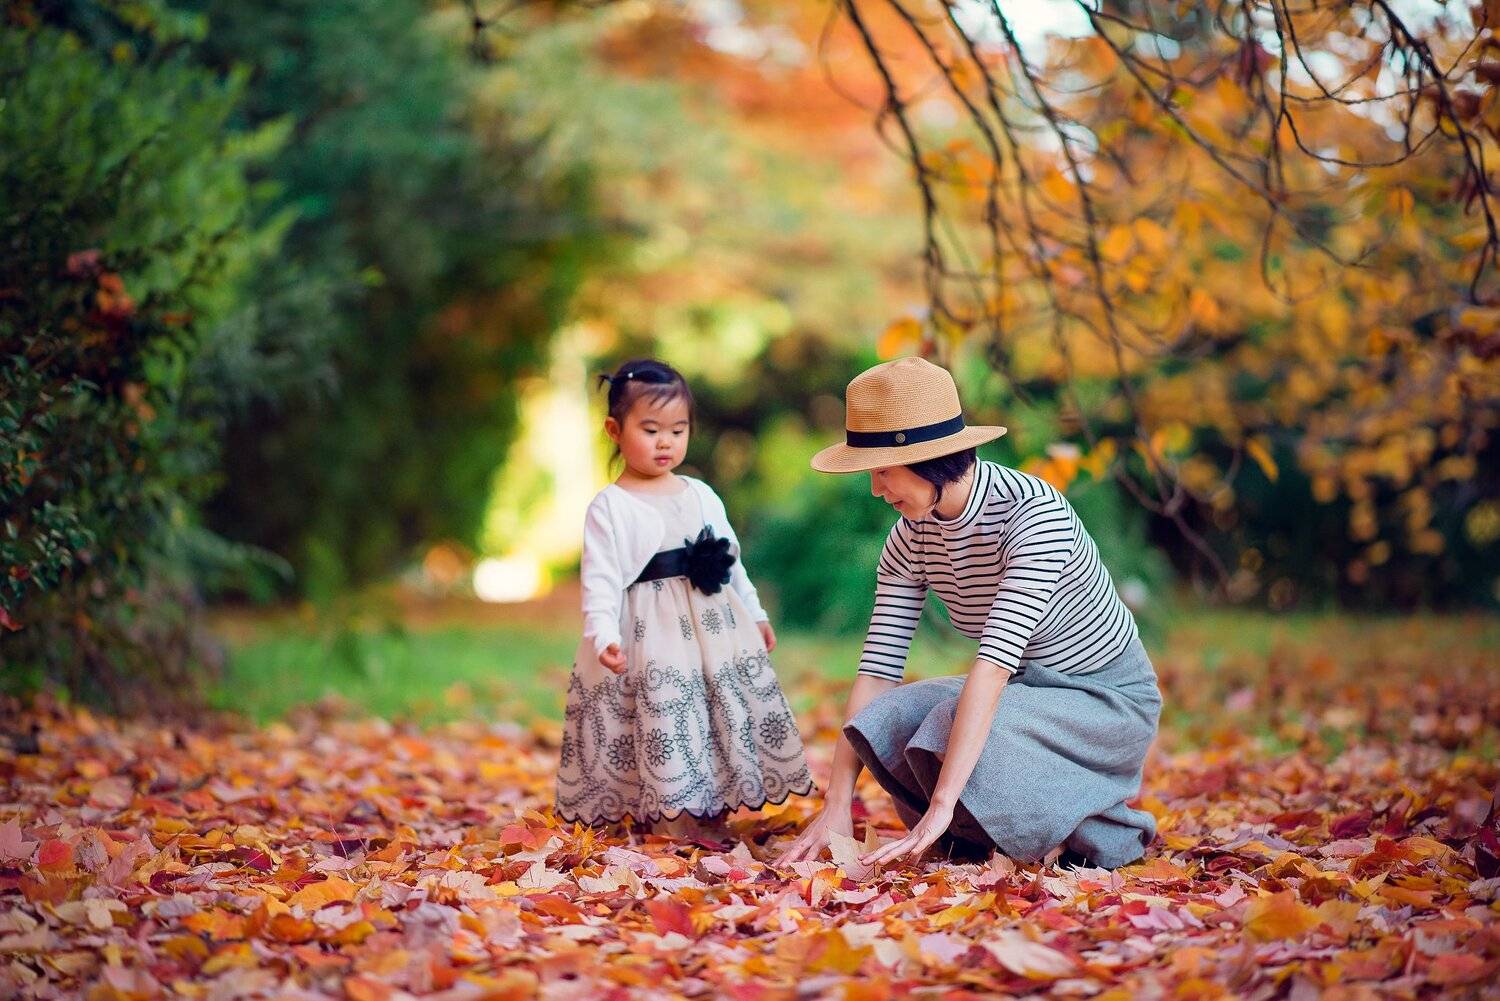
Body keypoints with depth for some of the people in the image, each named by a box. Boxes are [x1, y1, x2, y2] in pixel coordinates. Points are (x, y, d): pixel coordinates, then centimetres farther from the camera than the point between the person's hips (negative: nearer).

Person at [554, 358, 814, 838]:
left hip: (713, 625, 6)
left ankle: (715, 809, 20)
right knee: (664, 723, -7)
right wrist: (604, 636, -25)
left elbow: (732, 561, 18)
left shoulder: (702, 496, 11)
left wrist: (755, 614, 19)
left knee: (727, 715, 9)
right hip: (650, 635, -6)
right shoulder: (609, 508, -6)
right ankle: (673, 816, 4)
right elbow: (600, 581, -13)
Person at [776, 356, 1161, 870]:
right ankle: (975, 835, 4)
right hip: (1023, 691, 6)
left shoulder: (1034, 513, -28)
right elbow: (877, 668, -9)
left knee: (952, 728, -31)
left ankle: (1106, 832, -8)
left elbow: (996, 659, -36)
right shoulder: (910, 540, -6)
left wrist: (940, 806, -42)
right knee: (884, 721, -21)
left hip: (1109, 700, -6)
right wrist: (835, 806, -19)